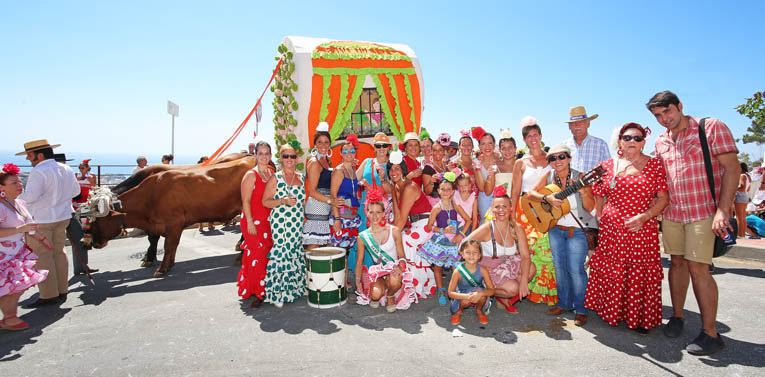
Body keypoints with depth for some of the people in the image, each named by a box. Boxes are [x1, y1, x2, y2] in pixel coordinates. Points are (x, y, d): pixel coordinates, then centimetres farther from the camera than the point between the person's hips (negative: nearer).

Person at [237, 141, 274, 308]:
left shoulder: (272, 174, 11)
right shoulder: (251, 175, -7)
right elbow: (246, 201, -10)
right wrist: (250, 222, -16)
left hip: (269, 222, 6)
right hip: (254, 222, -6)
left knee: (268, 255, 8)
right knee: (257, 256, -6)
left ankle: (265, 289, 20)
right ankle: (255, 293, 4)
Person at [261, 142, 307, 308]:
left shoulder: (301, 177, 12)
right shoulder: (275, 178, -3)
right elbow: (265, 201, -5)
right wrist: (283, 201, -17)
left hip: (297, 224, 5)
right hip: (280, 223, -5)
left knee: (296, 255, 8)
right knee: (281, 255, -8)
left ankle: (294, 289, 22)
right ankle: (278, 294, 2)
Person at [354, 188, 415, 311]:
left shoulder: (394, 231, -7)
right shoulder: (362, 237, -4)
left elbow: (402, 256, -3)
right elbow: (359, 261, 5)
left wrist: (399, 267, -24)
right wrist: (358, 282, 0)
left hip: (394, 268, -1)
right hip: (377, 271, 1)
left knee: (395, 281, -37)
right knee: (376, 294, -29)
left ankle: (390, 296, 2)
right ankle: (374, 298, 12)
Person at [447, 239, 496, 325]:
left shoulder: (482, 270, -18)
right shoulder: (458, 272, -23)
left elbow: (491, 290, -17)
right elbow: (450, 293, -22)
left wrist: (480, 293, -40)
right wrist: (467, 296, -40)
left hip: (478, 297, 2)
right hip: (462, 297, -2)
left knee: (482, 295, -31)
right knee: (466, 300, -35)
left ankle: (479, 310, 4)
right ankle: (458, 311, 2)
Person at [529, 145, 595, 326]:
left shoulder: (579, 177, -11)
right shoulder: (548, 175, -1)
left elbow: (590, 207, -12)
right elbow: (531, 193, -7)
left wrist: (583, 192, -30)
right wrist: (548, 198, -22)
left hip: (577, 230, -4)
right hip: (555, 228, 4)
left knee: (575, 269, -6)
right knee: (559, 267, 12)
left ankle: (581, 309, 11)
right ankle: (564, 304, 27)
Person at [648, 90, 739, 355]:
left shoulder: (711, 127, -6)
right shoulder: (660, 142, 10)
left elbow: (732, 168, -11)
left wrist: (723, 210, -18)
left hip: (704, 212, -5)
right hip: (672, 212, 5)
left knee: (698, 268, -7)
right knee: (677, 263, 11)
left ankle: (710, 333, 4)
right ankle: (677, 316, 24)